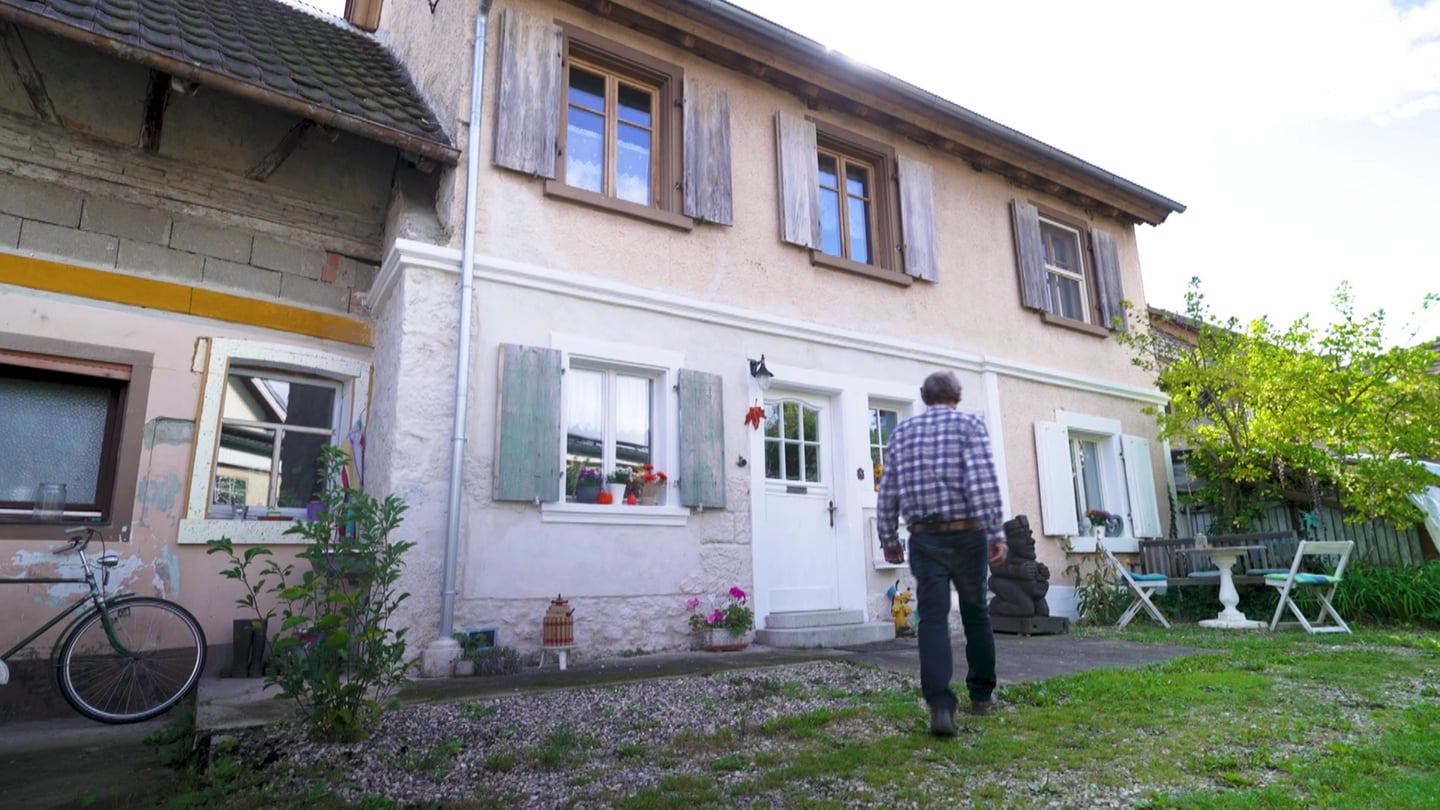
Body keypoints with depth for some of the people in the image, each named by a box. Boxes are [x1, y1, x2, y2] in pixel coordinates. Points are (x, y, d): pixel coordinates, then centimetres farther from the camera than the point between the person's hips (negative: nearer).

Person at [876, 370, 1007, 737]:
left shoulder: (902, 431, 11)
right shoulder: (969, 423, 1)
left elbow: (888, 491, 8)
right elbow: (984, 480, -12)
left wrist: (889, 539, 15)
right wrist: (996, 533, -12)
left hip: (924, 538, 1)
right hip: (966, 534, -1)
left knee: (933, 620, 0)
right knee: (976, 614, 16)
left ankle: (940, 705, -13)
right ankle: (981, 694, 29)